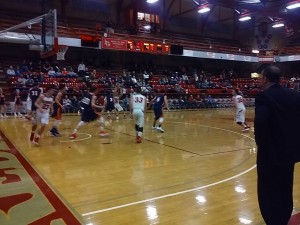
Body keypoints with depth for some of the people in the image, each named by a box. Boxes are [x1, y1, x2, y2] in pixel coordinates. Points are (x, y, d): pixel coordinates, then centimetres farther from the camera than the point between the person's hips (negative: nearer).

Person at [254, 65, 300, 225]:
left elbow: (260, 121, -29)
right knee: (285, 191, 21)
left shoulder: (264, 96, -15)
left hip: (271, 152, -7)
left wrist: (260, 142, -14)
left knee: (268, 192, 8)